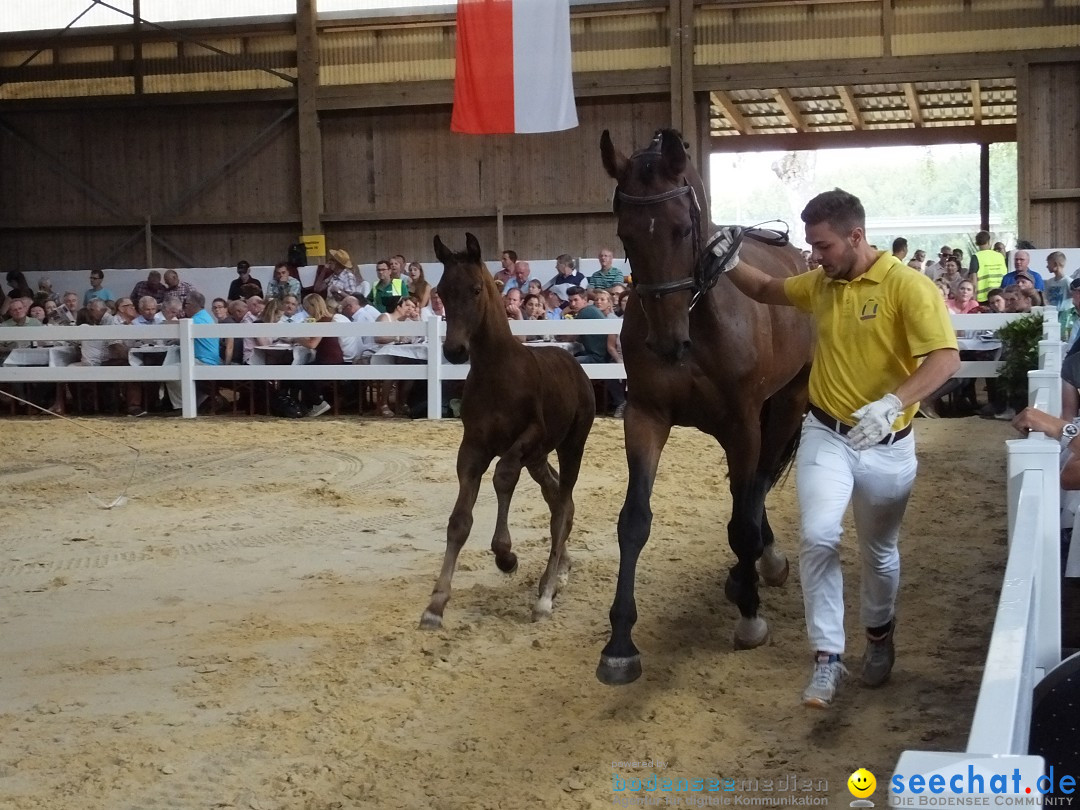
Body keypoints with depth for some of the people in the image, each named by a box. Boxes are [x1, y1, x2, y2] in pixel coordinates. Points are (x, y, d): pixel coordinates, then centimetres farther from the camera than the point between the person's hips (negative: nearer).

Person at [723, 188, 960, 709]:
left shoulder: (907, 286, -16)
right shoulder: (819, 284, 2)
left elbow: (946, 358, -26)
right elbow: (766, 290, 21)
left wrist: (892, 403, -40)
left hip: (887, 446, -3)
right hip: (826, 435, 3)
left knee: (879, 551, 15)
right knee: (818, 537, -18)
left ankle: (879, 634, 43)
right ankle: (828, 657, -8)